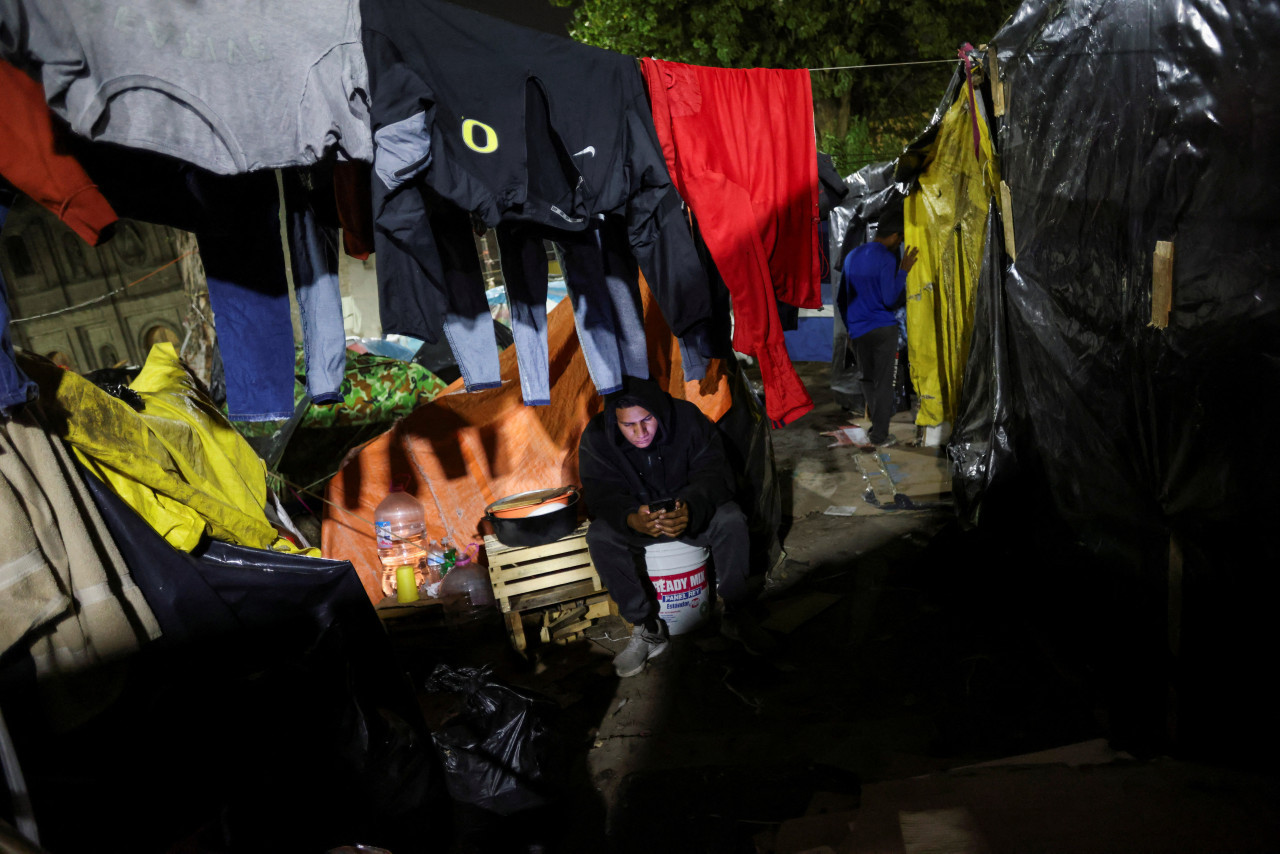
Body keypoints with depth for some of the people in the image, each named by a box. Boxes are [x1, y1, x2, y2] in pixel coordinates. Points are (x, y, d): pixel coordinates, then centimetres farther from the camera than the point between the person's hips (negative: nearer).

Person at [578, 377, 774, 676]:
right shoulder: (596, 438, -18)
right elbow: (603, 495, -24)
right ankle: (648, 629, -18)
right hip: (634, 519, 1)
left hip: (690, 513, 0)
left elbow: (713, 474, -23)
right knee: (599, 535, -30)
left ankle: (735, 614, -10)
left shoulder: (688, 418, -20)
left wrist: (690, 509, -47)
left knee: (731, 520, -30)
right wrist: (633, 519, -48)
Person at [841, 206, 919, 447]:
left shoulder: (852, 256, 9)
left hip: (857, 330, 6)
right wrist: (903, 270, -12)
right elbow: (890, 300, -17)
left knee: (867, 378, 19)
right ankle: (880, 435, 6)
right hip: (883, 328, -6)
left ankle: (876, 424, 22)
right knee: (883, 381, 2)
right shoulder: (886, 259, -13)